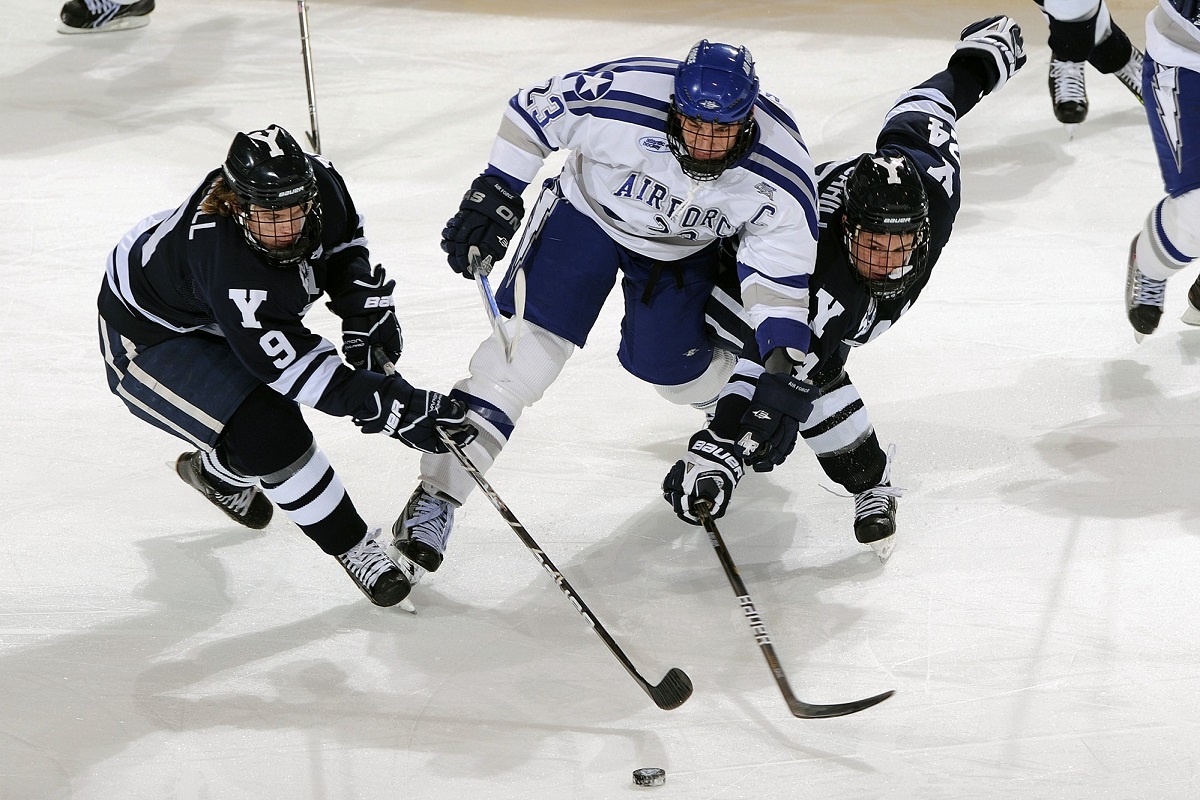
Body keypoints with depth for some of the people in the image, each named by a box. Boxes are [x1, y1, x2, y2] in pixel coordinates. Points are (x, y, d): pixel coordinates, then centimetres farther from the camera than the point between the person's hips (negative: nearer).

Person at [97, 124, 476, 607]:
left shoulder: (318, 182, -24)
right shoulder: (223, 258, -43)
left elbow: (344, 241, 2)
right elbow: (290, 361, -40)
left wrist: (365, 311, -9)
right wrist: (389, 407, -42)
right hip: (147, 337, -8)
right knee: (267, 432, -22)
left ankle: (217, 472, 51)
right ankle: (352, 547, -5)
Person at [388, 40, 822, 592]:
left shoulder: (779, 175, -30)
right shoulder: (622, 96, -36)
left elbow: (783, 268, -20)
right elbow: (532, 112, -19)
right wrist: (496, 196, -18)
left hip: (682, 250, 2)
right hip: (588, 213, -2)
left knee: (667, 366, 5)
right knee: (527, 346, -15)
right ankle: (437, 497, -14)